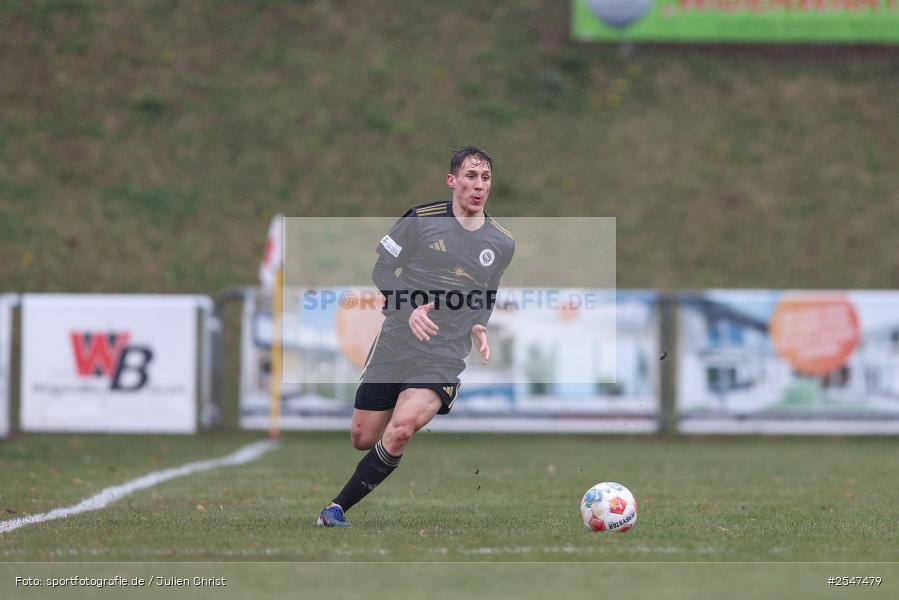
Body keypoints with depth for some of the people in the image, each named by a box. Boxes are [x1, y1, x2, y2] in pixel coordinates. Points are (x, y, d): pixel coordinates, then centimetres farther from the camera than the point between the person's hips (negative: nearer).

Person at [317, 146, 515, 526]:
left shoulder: (502, 244, 6)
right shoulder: (421, 219, -4)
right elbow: (382, 270, 1)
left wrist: (479, 328, 5)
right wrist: (408, 309, -15)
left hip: (446, 357, 0)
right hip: (395, 346, 0)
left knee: (402, 427, -25)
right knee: (363, 437, 2)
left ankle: (337, 508, -15)